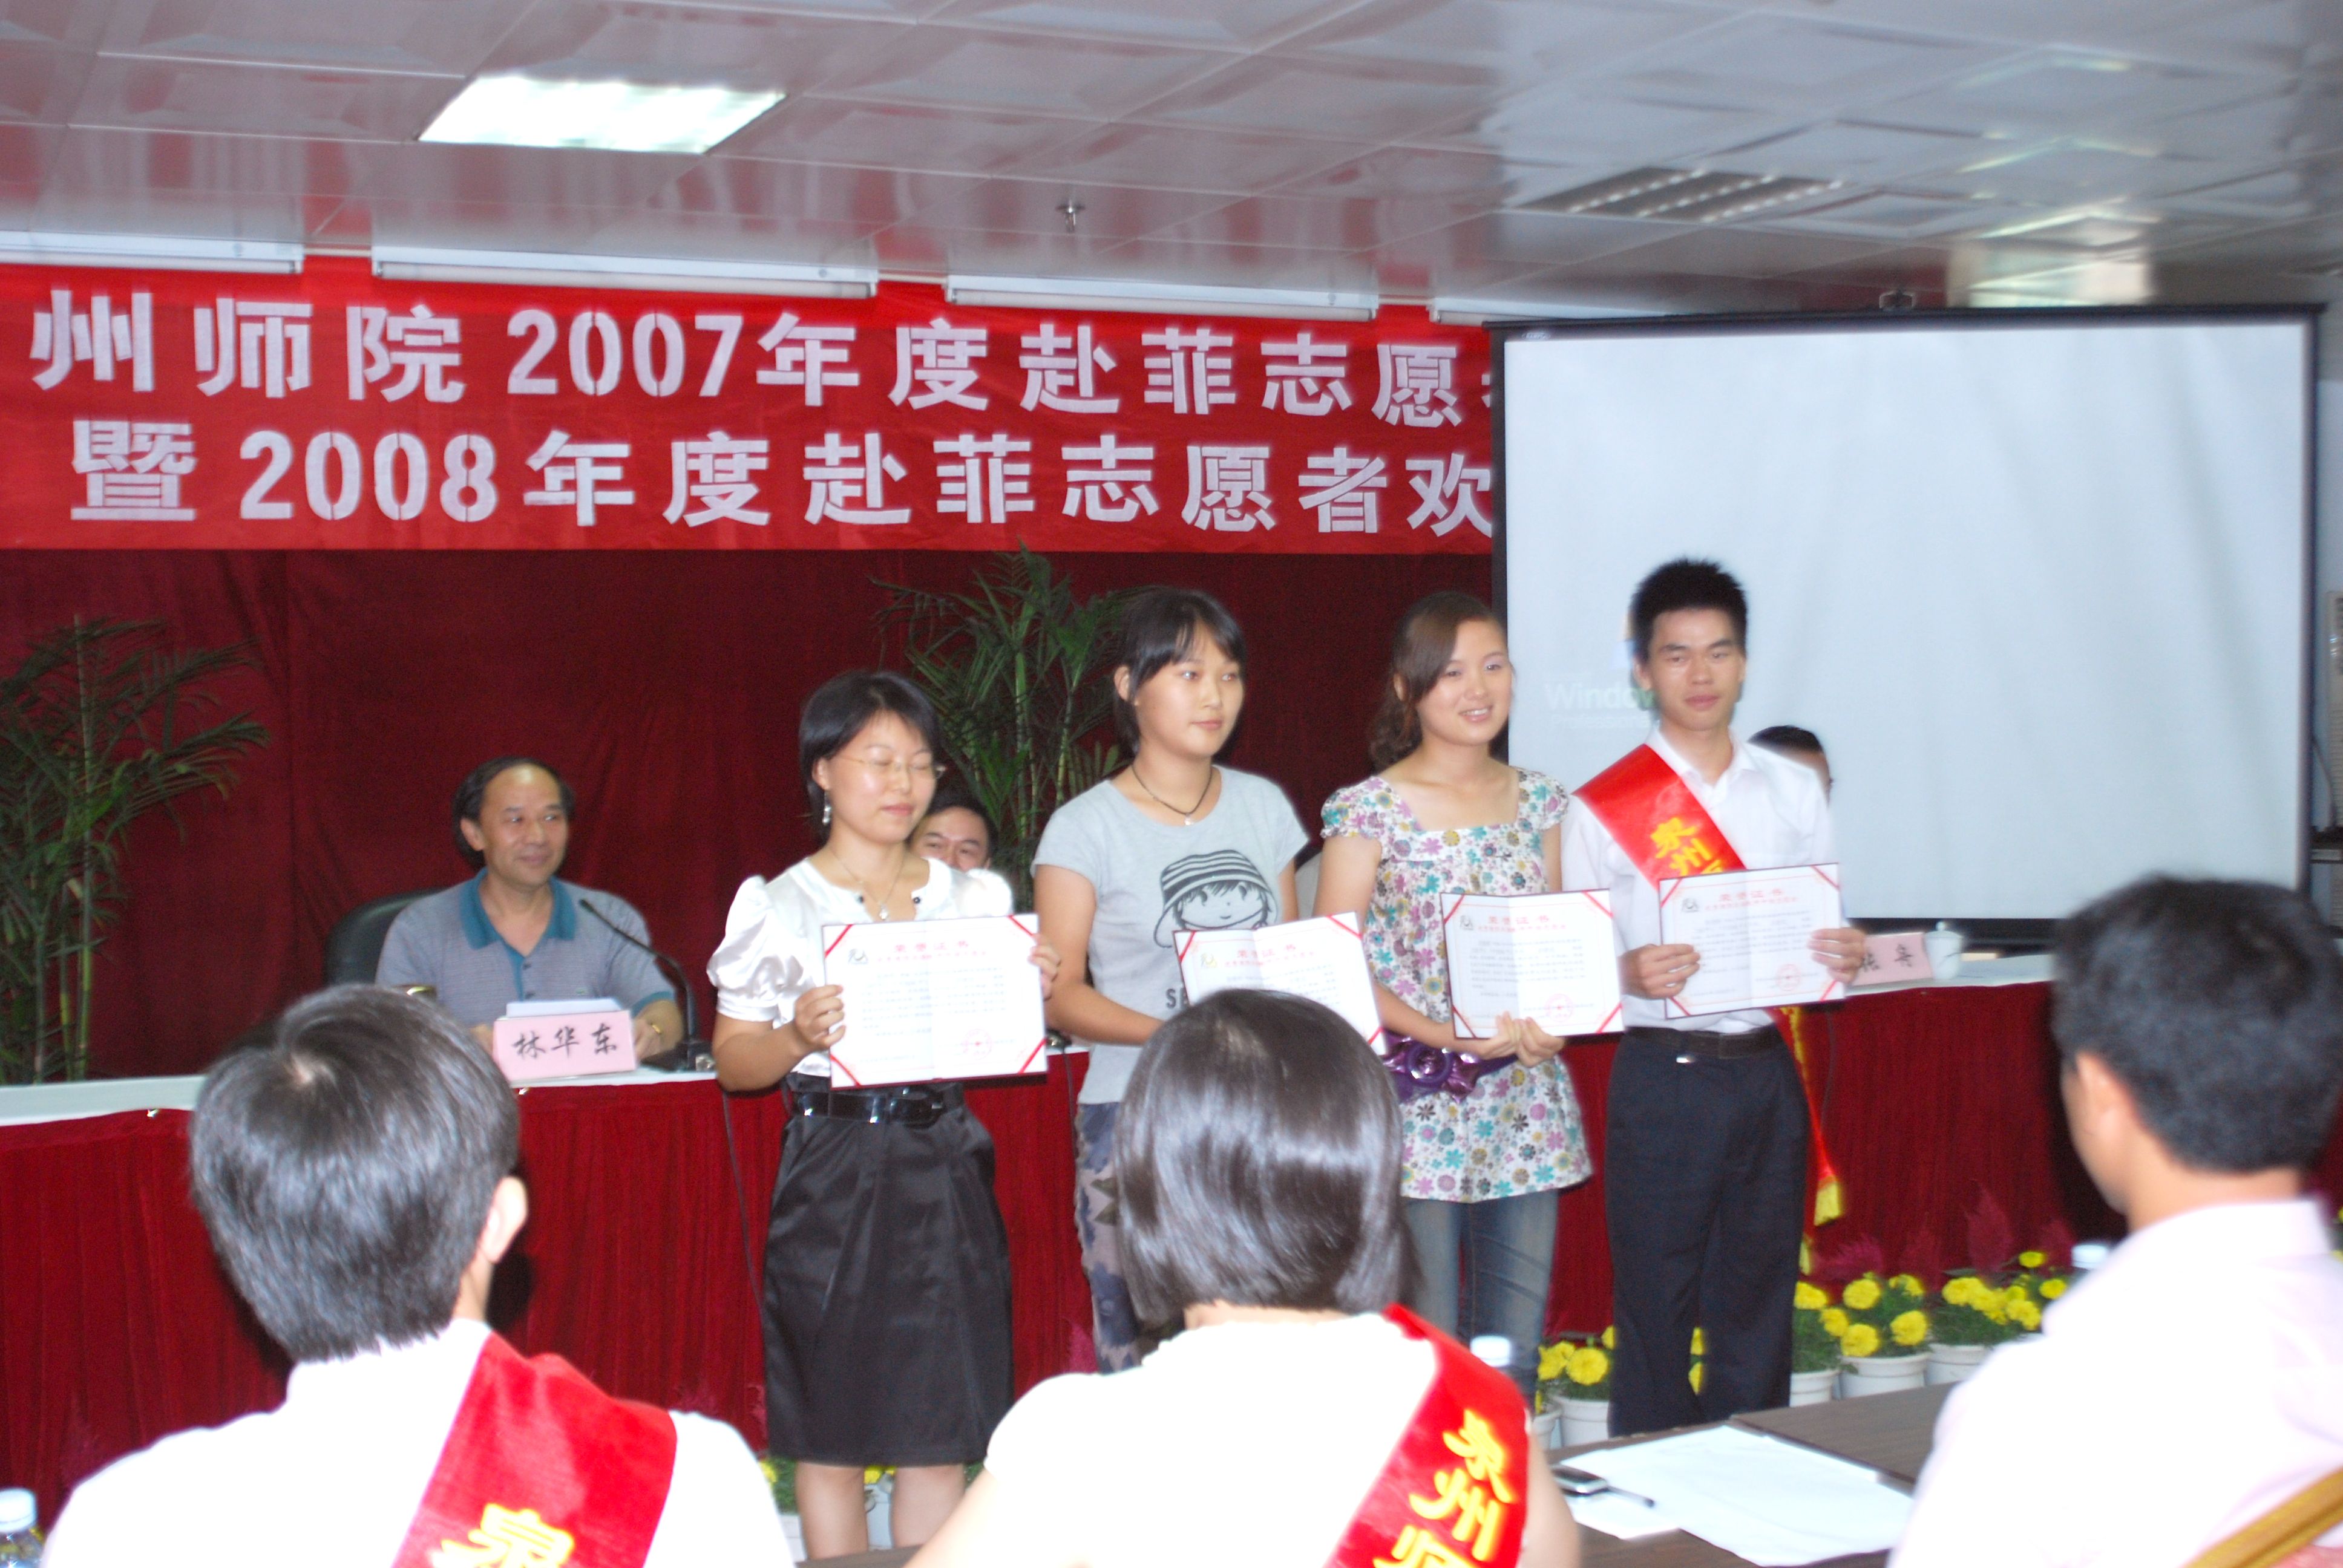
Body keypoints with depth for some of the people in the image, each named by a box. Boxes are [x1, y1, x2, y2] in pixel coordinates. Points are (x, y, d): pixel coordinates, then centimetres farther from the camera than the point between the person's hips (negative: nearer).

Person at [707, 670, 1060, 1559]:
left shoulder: (976, 898, 10)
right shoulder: (779, 908, 0)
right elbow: (734, 1063, 0)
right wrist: (798, 1037, -19)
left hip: (945, 1173, 3)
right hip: (833, 1176, -3)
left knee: (942, 1438, 6)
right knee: (830, 1442, 3)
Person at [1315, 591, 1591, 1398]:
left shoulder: (1537, 800, 9)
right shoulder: (1369, 810, -5)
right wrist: (1448, 1034, -17)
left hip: (1526, 1102, 5)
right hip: (1418, 1103, -4)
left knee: (1516, 1346, 10)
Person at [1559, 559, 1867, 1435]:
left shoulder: (1793, 791, 11)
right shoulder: (1603, 808, -2)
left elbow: (1826, 932, 14)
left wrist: (1845, 958, -9)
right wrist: (1632, 975, -24)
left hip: (1767, 1072, 4)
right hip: (1664, 1076, -3)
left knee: (1760, 1310, 10)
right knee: (1655, 1318, 2)